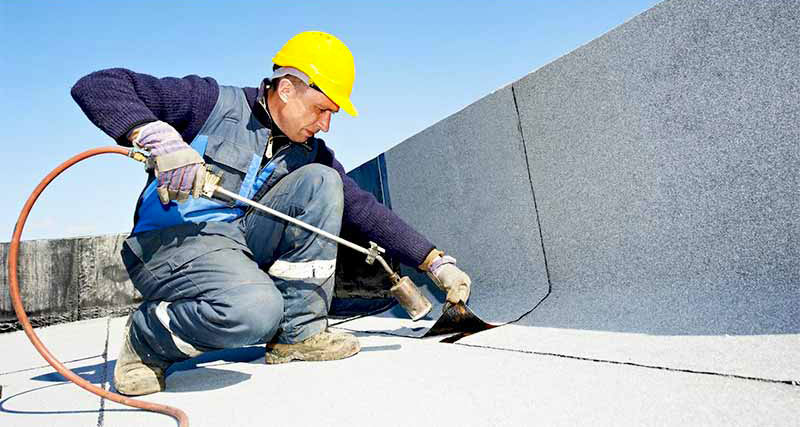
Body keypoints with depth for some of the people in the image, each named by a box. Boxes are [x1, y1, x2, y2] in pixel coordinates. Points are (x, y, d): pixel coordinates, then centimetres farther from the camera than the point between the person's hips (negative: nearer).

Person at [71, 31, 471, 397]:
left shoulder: (309, 152, 7)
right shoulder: (213, 102, -7)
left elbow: (364, 208, 4)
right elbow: (96, 86, -9)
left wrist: (437, 263, -1)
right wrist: (159, 137, -29)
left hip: (243, 245, 6)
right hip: (170, 242, -6)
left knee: (321, 180, -10)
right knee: (256, 308, -36)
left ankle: (298, 333, -8)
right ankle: (145, 342, -2)